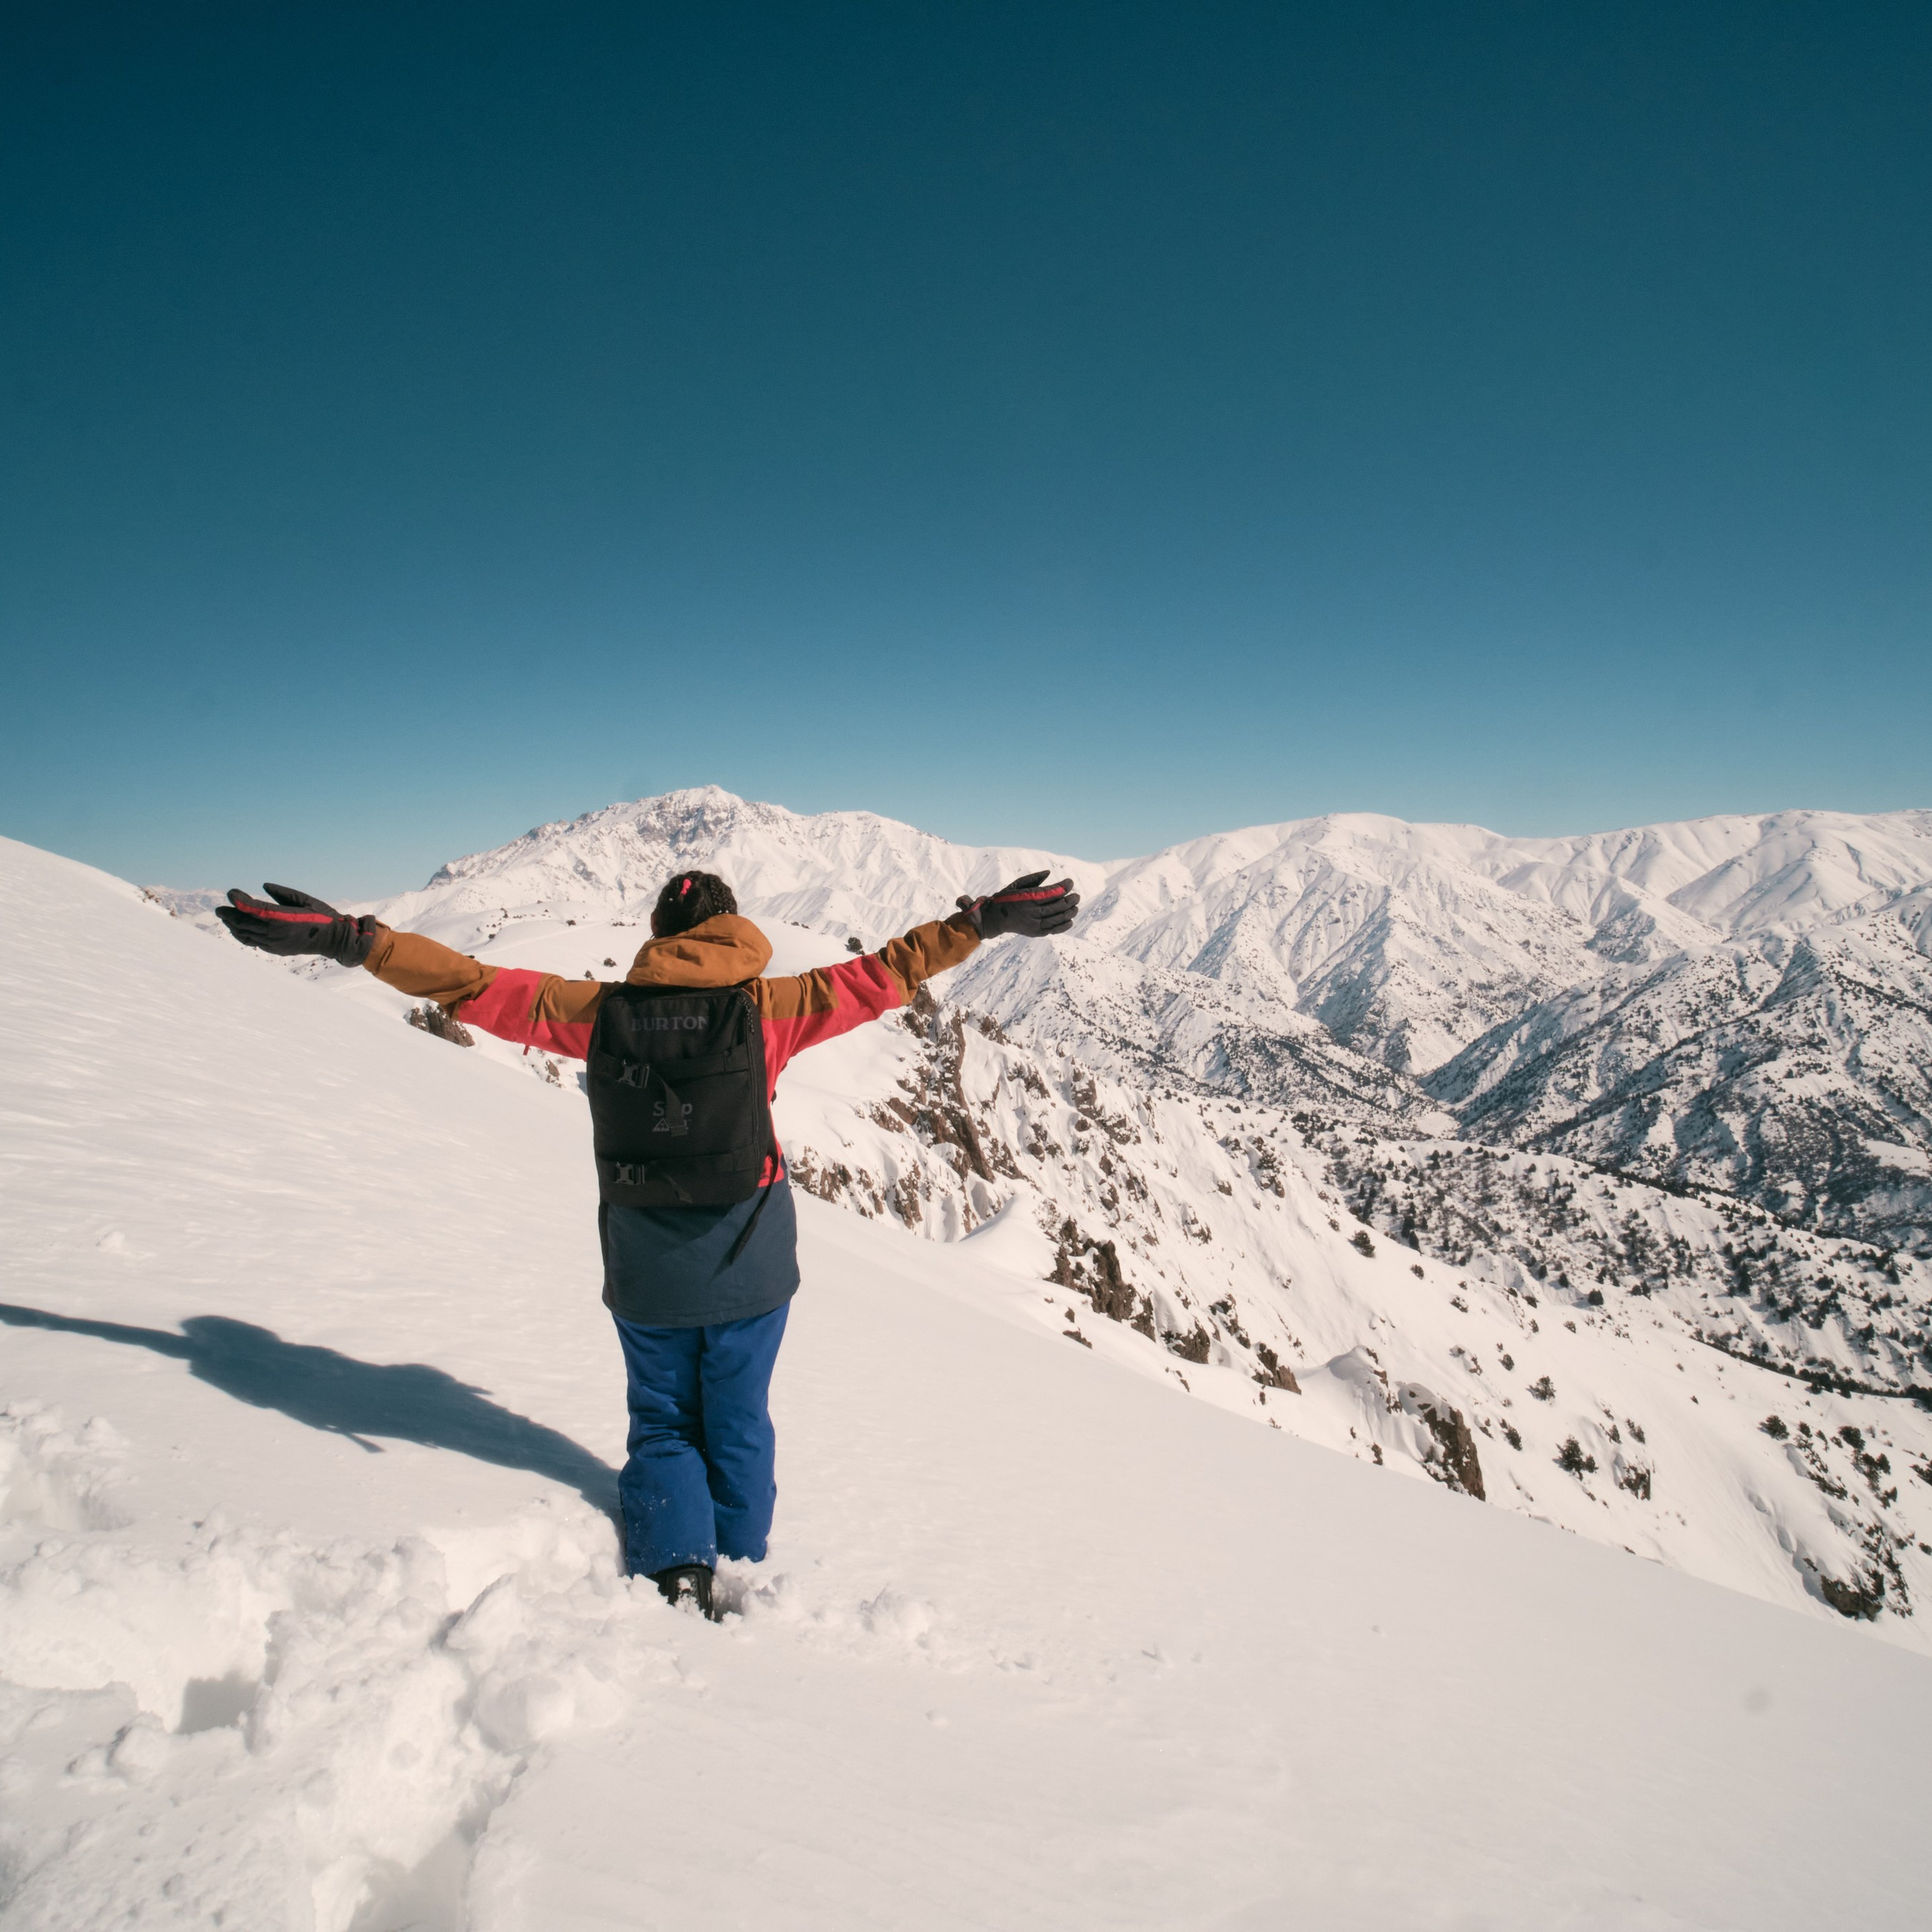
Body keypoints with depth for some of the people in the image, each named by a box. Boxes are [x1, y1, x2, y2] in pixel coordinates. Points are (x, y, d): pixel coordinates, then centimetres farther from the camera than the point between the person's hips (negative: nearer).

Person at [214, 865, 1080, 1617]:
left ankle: (676, 1571, 4)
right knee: (738, 1425, 19)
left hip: (647, 1273, 1)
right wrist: (983, 920, 1)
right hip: (749, 1269, 0)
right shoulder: (766, 1008, -11)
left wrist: (348, 938, 1)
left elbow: (478, 987, -6)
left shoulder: (603, 1010, -8)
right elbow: (882, 974, -7)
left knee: (663, 1425, 20)